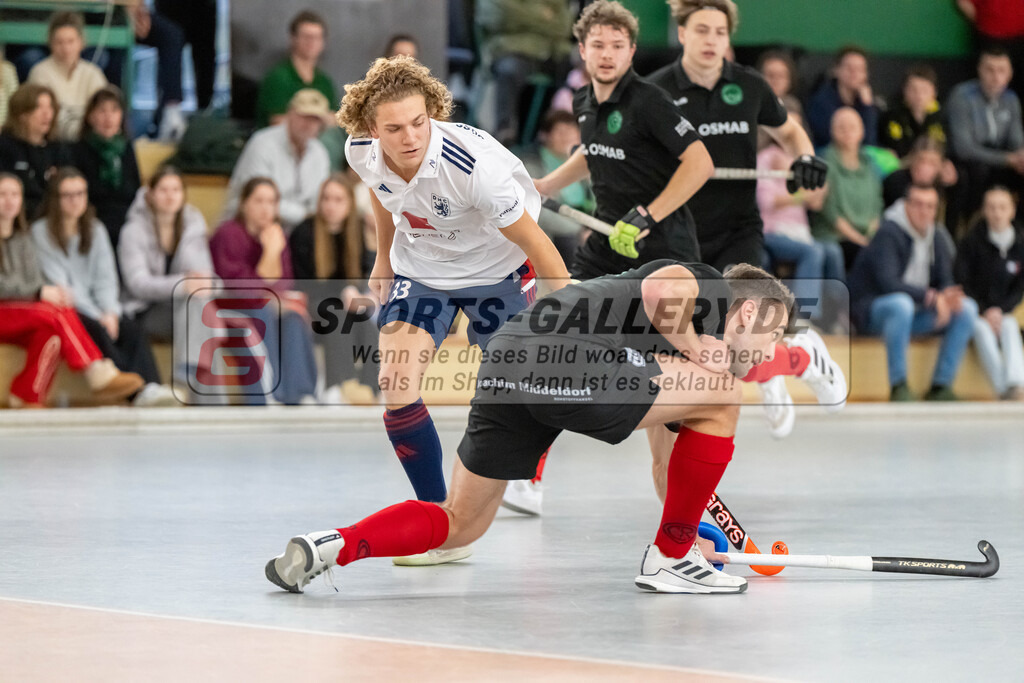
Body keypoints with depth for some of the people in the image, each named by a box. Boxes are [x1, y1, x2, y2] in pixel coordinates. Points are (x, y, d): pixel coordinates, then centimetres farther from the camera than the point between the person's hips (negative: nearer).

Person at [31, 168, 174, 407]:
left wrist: (111, 313, -13)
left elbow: (106, 277, 8)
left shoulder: (96, 230, 16)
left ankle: (150, 389, -48)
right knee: (97, 331, -34)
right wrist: (98, 317, -17)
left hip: (97, 308, 5)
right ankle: (138, 387, -48)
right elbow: (60, 284, -8)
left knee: (131, 329, -26)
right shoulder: (41, 233, -1)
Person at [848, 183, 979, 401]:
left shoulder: (937, 242, 9)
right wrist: (930, 296, -32)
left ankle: (941, 385, -12)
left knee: (967, 307, -9)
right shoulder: (888, 235, -15)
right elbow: (887, 282, -25)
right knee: (901, 303, -40)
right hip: (871, 310, -7)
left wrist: (948, 297, -20)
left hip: (915, 312, 7)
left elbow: (945, 283, 6)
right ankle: (898, 387, -33)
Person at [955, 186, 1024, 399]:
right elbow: (963, 283, -5)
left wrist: (1000, 310, -13)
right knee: (982, 329, -33)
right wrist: (984, 312, -16)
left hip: (1002, 312, 2)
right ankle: (1002, 389, -45)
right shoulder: (972, 242, -5)